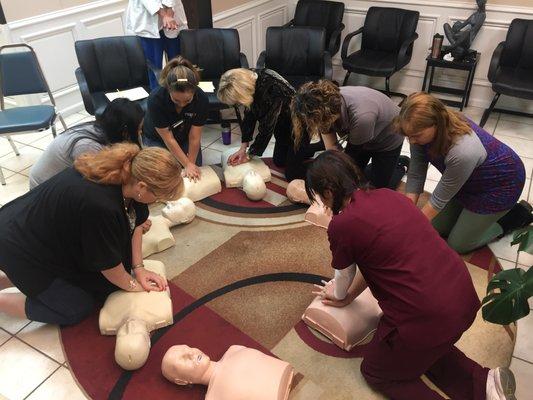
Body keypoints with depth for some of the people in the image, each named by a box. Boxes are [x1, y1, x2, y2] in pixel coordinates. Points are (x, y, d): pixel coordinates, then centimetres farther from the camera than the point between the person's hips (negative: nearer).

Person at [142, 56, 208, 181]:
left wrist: (191, 164, -18)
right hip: (157, 138, -1)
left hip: (184, 137, 2)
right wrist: (187, 164, -27)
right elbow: (168, 138, -28)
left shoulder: (202, 99, -32)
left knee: (195, 173, -5)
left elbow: (194, 138, -22)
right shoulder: (155, 99, -37)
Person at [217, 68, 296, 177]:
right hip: (281, 121, 7)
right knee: (279, 162, 17)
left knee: (292, 173, -2)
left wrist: (249, 155, -17)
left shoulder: (271, 90, -39)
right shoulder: (248, 79, -16)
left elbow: (267, 127, -28)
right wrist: (243, 147, -8)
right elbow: (250, 115, -6)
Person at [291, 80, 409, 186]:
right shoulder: (326, 104, -29)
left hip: (388, 139, -5)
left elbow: (352, 153, -28)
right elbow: (331, 148, -22)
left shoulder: (362, 117, -47)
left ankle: (402, 165, 30)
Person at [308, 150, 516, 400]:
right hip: (464, 296, 8)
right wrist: (347, 298, 27)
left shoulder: (342, 225, -14)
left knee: (375, 372, 19)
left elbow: (344, 278, 6)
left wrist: (338, 295, 29)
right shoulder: (387, 195, 7)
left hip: (428, 317, -8)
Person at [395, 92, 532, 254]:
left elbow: (440, 198, -28)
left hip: (499, 184, -6)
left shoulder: (464, 152, -42)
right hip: (468, 181, 6)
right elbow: (416, 174, -16)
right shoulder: (422, 130, -25)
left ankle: (518, 214, 18)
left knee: (458, 245, 3)